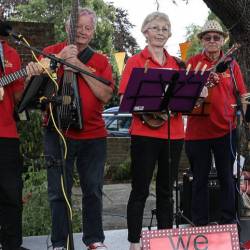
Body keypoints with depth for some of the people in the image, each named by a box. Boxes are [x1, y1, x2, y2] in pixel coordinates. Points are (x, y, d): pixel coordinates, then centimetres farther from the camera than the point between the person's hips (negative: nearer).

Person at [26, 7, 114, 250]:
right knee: (59, 191, 1)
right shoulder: (53, 52, 6)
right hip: (58, 132, -1)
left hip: (93, 134, 2)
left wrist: (80, 67, -12)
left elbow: (106, 95, -6)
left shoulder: (100, 61, 8)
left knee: (93, 190, 8)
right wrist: (61, 58, -16)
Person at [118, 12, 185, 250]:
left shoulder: (176, 63, 14)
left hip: (174, 134, 5)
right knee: (140, 191, 0)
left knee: (166, 190, 12)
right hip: (144, 134, -4)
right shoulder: (135, 61, 0)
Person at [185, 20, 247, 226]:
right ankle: (200, 224, 17)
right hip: (197, 129, 0)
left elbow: (241, 94, 9)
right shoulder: (193, 62, 4)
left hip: (225, 128, 1)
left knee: (226, 177, 7)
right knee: (200, 178, 8)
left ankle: (228, 222, 17)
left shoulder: (231, 64, 8)